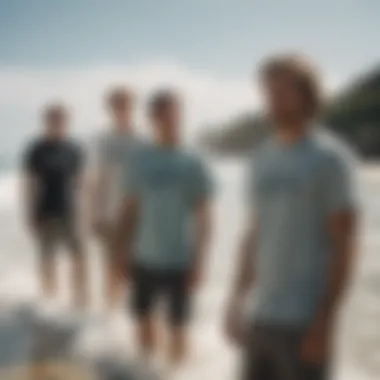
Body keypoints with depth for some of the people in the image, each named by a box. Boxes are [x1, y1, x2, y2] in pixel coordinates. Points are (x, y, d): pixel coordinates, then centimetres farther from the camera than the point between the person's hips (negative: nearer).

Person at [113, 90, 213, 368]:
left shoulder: (193, 165, -8)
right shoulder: (141, 161, 2)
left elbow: (204, 219, -6)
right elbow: (131, 208, 8)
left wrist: (200, 263, -9)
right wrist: (123, 250, 8)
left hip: (180, 261, -3)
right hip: (144, 258, 4)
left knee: (177, 327, 7)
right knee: (144, 318, 16)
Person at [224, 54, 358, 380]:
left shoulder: (331, 158, -9)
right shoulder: (262, 158, 10)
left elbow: (344, 246, -12)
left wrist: (324, 322, -15)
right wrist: (237, 303, 14)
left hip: (305, 320, -6)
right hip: (261, 317, 7)